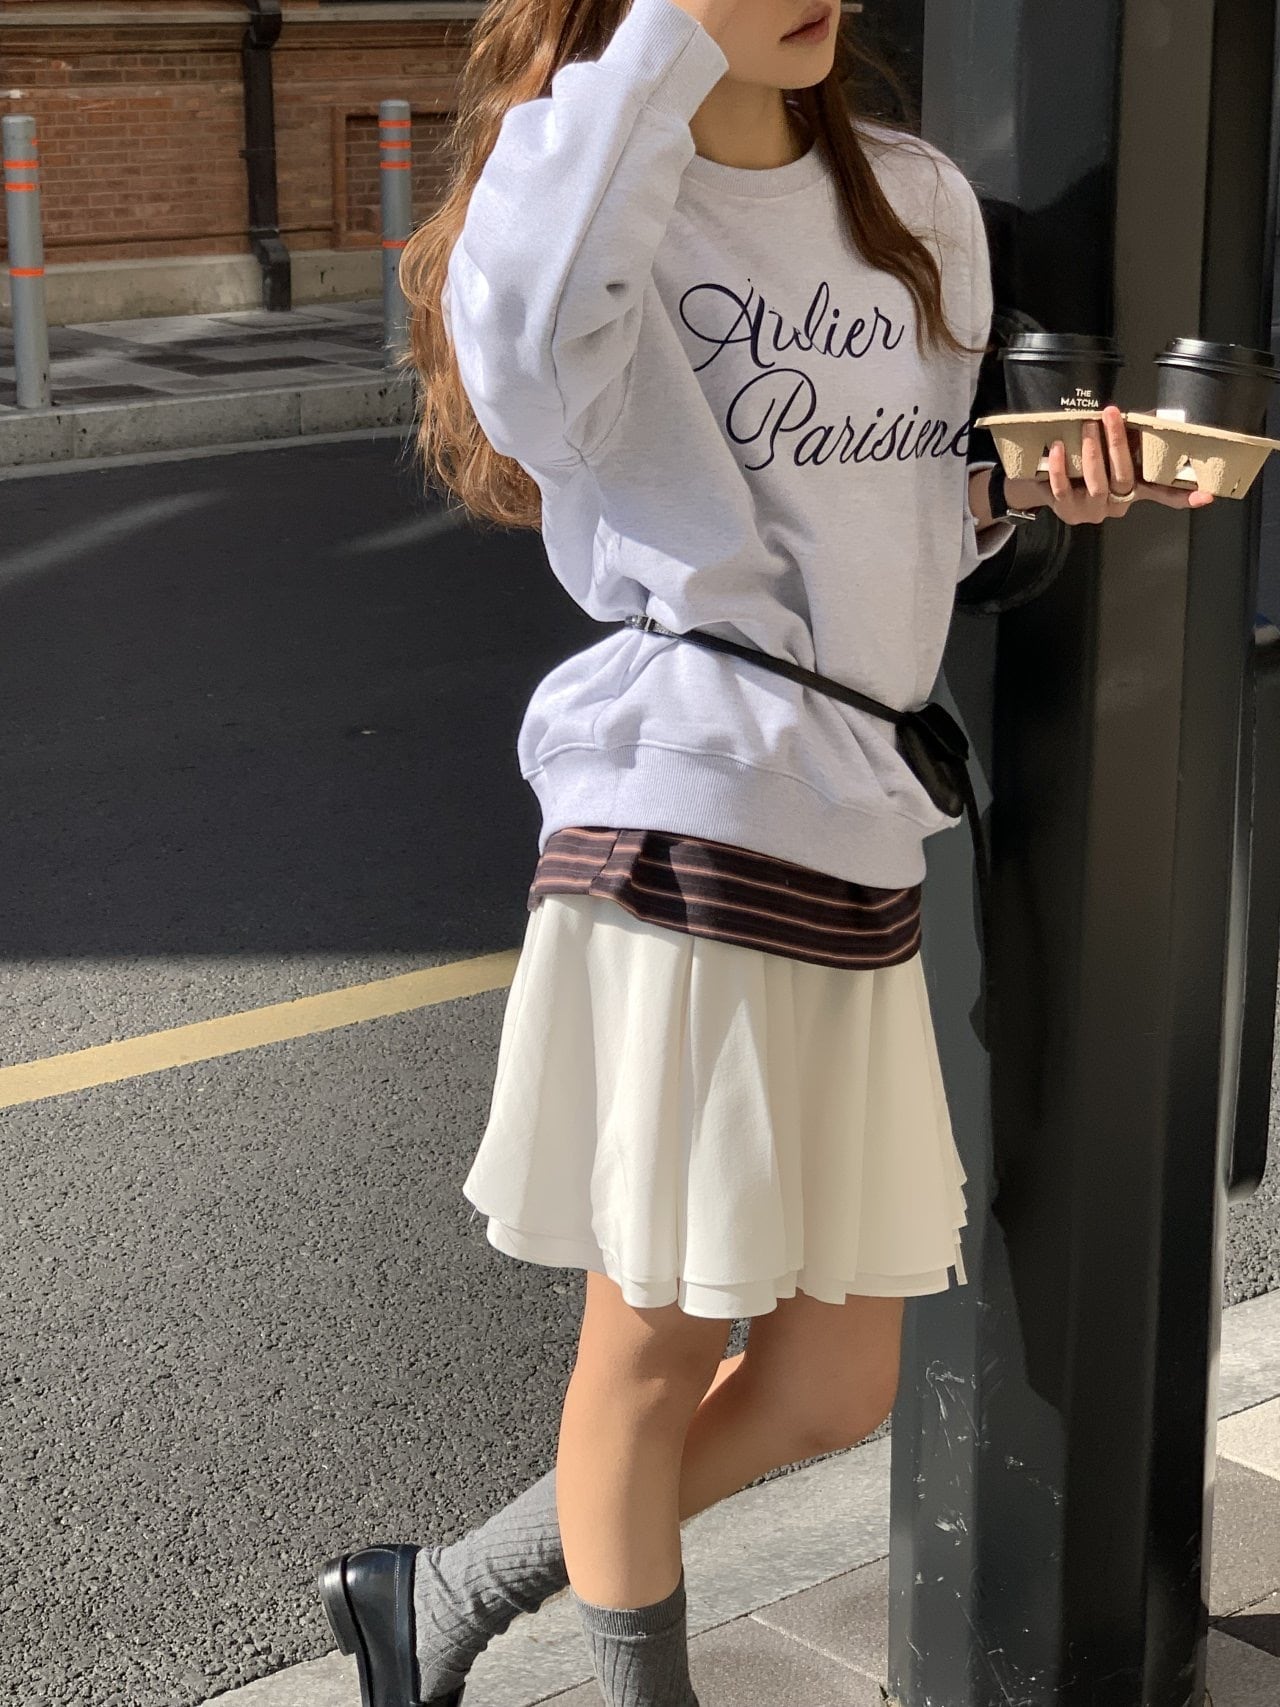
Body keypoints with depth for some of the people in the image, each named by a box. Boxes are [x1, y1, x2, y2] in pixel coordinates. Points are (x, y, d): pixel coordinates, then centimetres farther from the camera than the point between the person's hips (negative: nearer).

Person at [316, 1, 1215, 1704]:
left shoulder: (923, 202, 13)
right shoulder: (597, 190, -5)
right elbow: (520, 324, -32)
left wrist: (1035, 492, 3)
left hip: (864, 841, 7)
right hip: (682, 826, -7)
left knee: (833, 1395, 12)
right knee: (658, 1341, 6)